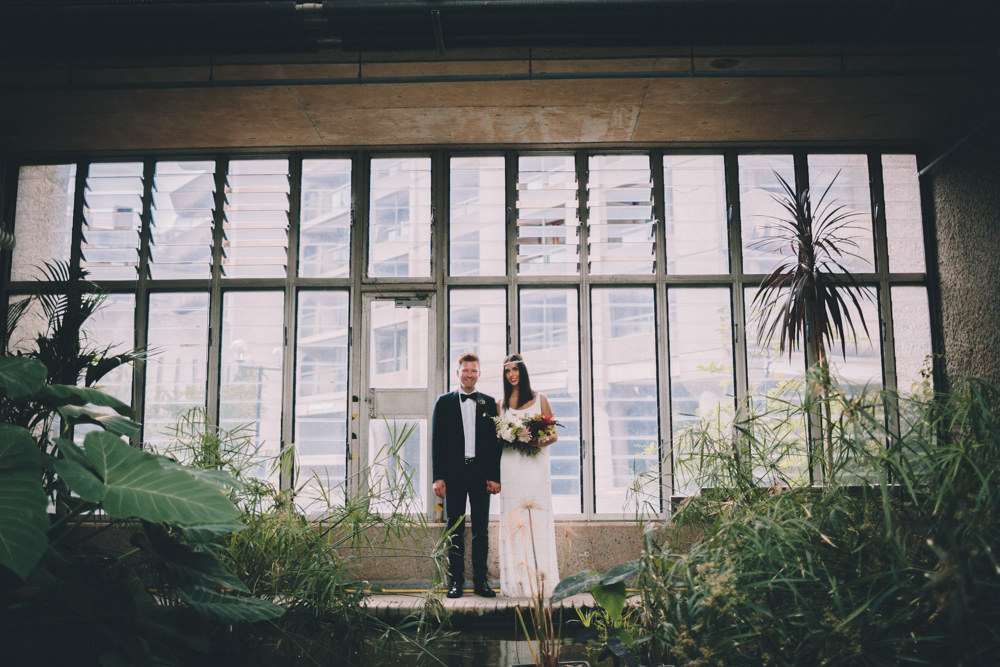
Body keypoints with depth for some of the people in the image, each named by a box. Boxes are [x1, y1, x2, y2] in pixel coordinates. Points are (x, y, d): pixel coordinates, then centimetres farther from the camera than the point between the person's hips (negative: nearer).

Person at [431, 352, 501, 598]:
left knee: (481, 530, 6)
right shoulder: (444, 402, 6)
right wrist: (438, 477, -5)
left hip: (481, 474, 1)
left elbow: (495, 441, 6)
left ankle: (481, 580, 13)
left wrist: (495, 476, -2)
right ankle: (455, 580, 10)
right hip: (454, 474, -1)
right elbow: (437, 441, 3)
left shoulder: (489, 403, 9)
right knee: (455, 529, 4)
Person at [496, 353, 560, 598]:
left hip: (536, 466, -1)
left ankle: (543, 582, 0)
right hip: (511, 466, 1)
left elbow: (554, 434, 8)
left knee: (539, 522, -4)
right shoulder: (501, 404, 13)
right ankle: (518, 582, 2)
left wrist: (543, 440, -13)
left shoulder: (539, 399, 10)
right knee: (513, 523, -3)